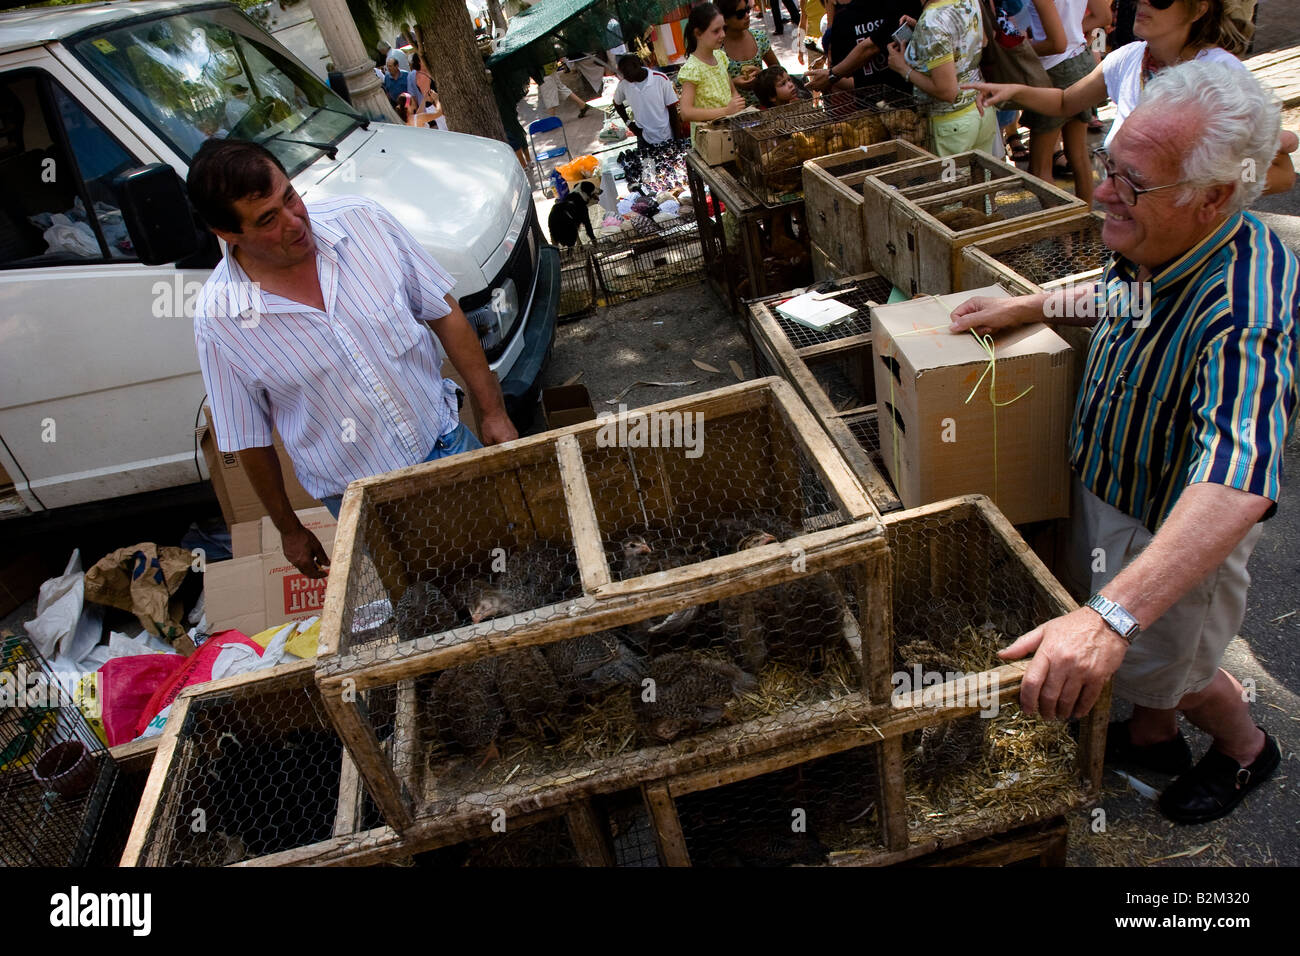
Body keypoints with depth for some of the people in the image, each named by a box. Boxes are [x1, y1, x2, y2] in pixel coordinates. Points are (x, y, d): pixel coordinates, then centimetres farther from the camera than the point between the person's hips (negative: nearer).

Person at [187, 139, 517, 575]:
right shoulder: (217, 318, -17)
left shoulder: (363, 220, -13)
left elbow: (445, 314, -3)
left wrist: (492, 411, -1)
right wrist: (289, 529, 5)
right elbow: (249, 440, -4)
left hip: (446, 444, 2)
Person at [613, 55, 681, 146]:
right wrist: (628, 122, 3)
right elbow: (617, 103, 17)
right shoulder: (623, 84, -4)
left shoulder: (661, 79, -12)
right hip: (644, 140, 2)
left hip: (666, 138, -2)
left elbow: (672, 109, -6)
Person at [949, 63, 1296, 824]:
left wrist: (1112, 615, -63)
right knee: (1130, 653, 26)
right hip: (1106, 489, 7)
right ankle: (1154, 737, 55)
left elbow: (1238, 481, -53)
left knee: (1170, 664, 19)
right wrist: (1032, 306, 5)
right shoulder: (1159, 247, -13)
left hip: (1180, 529, -7)